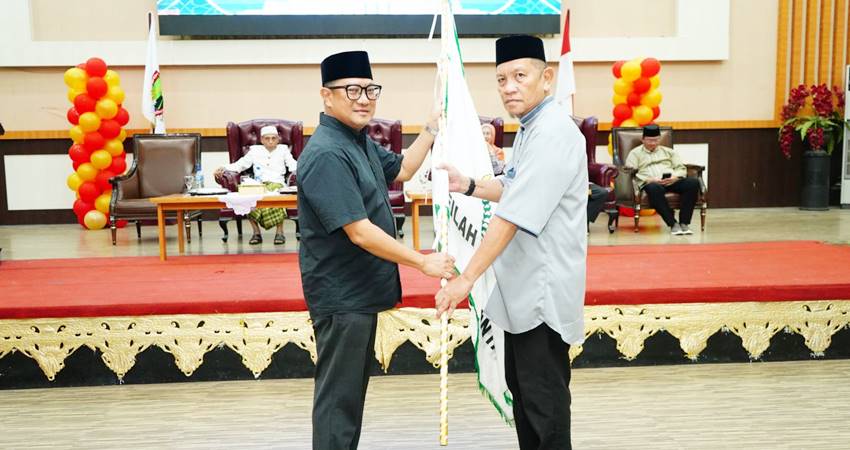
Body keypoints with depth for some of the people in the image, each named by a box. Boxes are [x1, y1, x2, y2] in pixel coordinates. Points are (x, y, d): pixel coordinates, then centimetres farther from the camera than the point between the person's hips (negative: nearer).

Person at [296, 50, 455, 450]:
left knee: (353, 387, 21)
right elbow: (359, 232, -26)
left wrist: (434, 124, 16)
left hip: (361, 291, 10)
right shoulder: (326, 154, -23)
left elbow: (401, 170, 24)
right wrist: (423, 262, -20)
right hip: (342, 295, -10)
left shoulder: (359, 139, 8)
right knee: (339, 396, 1)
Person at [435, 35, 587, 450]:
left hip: (544, 290, -10)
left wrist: (467, 278, -26)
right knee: (521, 386, 20)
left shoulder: (554, 133, -21)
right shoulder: (529, 128, 12)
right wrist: (468, 186, 14)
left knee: (543, 399, -1)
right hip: (524, 287, 10)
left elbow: (513, 217, -26)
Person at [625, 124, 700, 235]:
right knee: (654, 189, -42)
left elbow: (681, 168, 19)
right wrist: (649, 180, -14)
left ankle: (684, 223, -29)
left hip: (671, 181, 4)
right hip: (650, 183, -3)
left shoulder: (669, 151, 29)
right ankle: (673, 224, -36)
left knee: (693, 183, -27)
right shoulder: (635, 153, 18)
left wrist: (675, 177, -5)